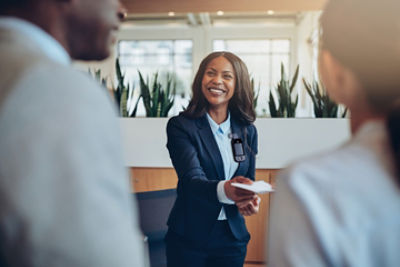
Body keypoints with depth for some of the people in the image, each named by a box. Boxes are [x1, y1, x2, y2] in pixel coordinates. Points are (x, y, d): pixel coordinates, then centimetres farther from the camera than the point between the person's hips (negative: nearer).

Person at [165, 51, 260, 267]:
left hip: (232, 238, 4)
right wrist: (225, 190, -42)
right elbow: (191, 178, -22)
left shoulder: (248, 131, 4)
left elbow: (249, 180, 9)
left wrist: (248, 200, -15)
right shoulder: (180, 126, -9)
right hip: (189, 239, -3)